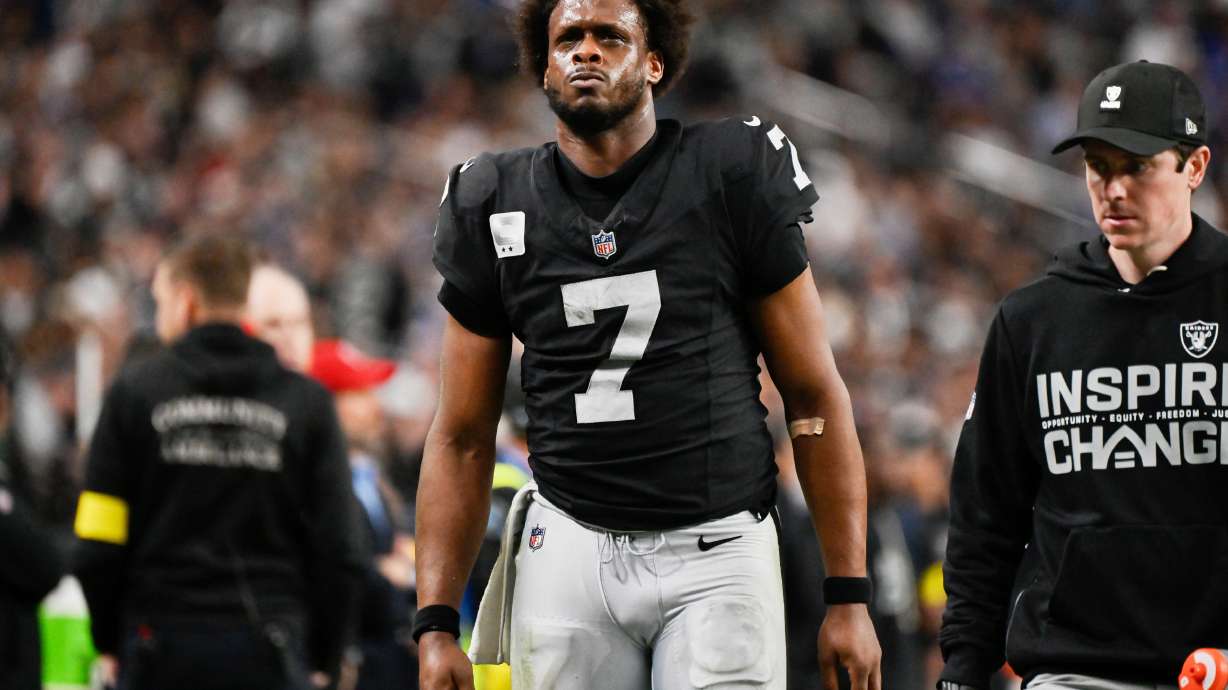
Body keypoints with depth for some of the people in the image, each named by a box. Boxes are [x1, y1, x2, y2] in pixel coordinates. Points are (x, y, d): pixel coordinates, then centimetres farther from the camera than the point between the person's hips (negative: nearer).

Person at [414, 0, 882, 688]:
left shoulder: (732, 177, 0)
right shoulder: (496, 204, 8)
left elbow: (816, 398, 3)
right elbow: (463, 437, 11)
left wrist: (849, 596, -1)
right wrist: (436, 623, 3)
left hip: (717, 553, -2)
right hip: (570, 548, 2)